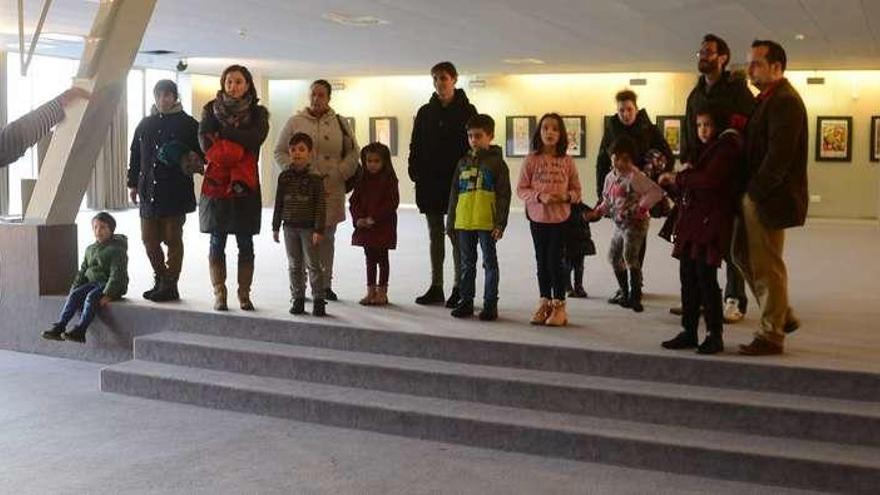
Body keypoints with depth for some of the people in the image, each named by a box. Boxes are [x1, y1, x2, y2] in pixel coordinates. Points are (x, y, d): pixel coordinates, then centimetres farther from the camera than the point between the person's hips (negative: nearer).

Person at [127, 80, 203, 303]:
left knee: (173, 238, -1)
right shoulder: (145, 124, 15)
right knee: (149, 239, 8)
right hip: (149, 191, 5)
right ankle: (160, 281, 23)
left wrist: (193, 159, -19)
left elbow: (202, 152, 3)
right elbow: (136, 156, 18)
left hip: (176, 191, -5)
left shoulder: (187, 124, 1)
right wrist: (133, 184, 15)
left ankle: (170, 285, 7)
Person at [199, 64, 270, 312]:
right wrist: (234, 152, -16)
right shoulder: (211, 109, 10)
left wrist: (223, 134, -11)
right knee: (217, 242, 1)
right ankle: (219, 294, 7)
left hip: (246, 186, 0)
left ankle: (244, 294, 9)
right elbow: (204, 141, -5)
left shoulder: (258, 113, 9)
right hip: (216, 181, 0)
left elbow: (256, 137, -12)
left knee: (245, 243, 2)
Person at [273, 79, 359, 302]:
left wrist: (340, 173, -2)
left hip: (331, 191, 2)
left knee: (327, 238, 7)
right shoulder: (295, 122, 5)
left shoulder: (339, 123, 9)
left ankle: (325, 284, 16)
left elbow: (352, 153, 12)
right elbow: (280, 152, 7)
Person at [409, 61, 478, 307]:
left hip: (457, 181, -4)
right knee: (435, 236, 9)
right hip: (430, 183, 4)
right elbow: (415, 146, 12)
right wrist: (415, 172, 0)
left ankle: (459, 288, 7)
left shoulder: (467, 111, -1)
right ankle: (436, 287, 16)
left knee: (457, 235, 0)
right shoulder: (425, 112, 11)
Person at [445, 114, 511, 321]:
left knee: (490, 263, 3)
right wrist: (450, 222, 14)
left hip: (487, 223, -5)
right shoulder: (463, 162, 13)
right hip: (463, 222, 5)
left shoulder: (496, 162, -1)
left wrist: (500, 223, -12)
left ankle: (490, 304, 9)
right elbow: (454, 194, 17)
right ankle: (466, 301, 20)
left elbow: (504, 195, -4)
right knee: (467, 264, 12)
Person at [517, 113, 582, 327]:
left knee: (555, 260, -3)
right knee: (542, 261, 11)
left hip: (560, 217, -1)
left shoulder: (567, 161, 0)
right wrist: (539, 196, -17)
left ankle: (559, 305, 9)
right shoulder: (531, 160, -2)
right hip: (537, 216, 1)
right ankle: (544, 303, 23)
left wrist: (567, 196, -15)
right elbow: (521, 189, -2)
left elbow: (576, 189, 6)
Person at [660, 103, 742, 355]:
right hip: (691, 220, 9)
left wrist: (678, 178, -10)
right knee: (688, 277, 9)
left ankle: (714, 335, 2)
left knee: (706, 277, -7)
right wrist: (684, 175, 2)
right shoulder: (705, 148, 22)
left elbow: (710, 179, -20)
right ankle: (689, 331, 17)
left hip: (711, 222, -9)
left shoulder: (727, 146, -7)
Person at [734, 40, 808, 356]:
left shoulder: (785, 101, -16)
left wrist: (755, 191, -17)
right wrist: (748, 192, 7)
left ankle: (771, 335, 11)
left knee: (767, 267, -1)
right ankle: (783, 316, 28)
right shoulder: (767, 99, 15)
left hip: (770, 199, -10)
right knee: (743, 255, 16)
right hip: (754, 196, 10)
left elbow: (779, 155, -23)